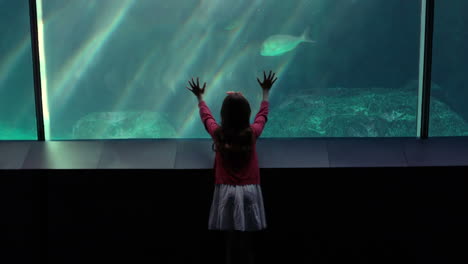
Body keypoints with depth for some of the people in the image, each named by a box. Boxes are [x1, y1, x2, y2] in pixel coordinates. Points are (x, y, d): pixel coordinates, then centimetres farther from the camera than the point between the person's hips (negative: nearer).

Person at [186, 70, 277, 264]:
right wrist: (266, 92, 28)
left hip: (226, 190, 0)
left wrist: (200, 97, 32)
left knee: (230, 235, 7)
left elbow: (205, 116, 13)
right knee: (247, 236, 5)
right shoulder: (252, 133, -8)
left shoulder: (218, 133, -8)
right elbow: (263, 114, 12)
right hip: (249, 190, 0)